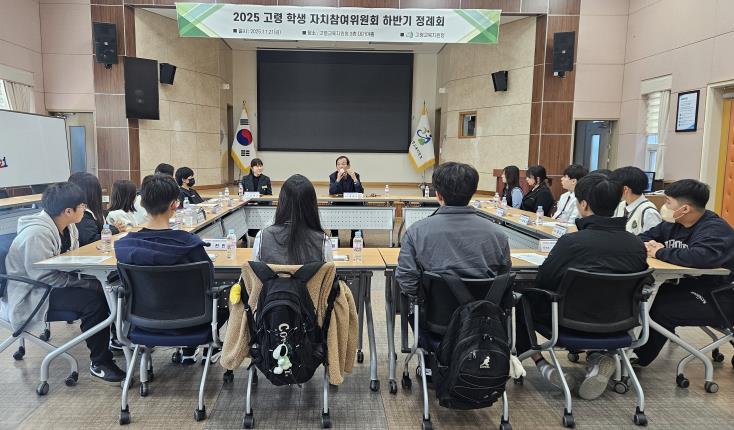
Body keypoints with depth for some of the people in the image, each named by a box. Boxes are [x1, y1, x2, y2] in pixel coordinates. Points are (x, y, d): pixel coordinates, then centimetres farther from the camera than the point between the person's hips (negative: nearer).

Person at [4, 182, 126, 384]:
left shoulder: (67, 226, 1)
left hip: (57, 283, 9)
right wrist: (88, 283, -27)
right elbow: (46, 277, -29)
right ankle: (99, 364, -14)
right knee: (93, 301, -26)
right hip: (35, 293, -9)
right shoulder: (36, 234, -26)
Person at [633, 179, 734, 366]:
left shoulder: (714, 230, -22)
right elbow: (644, 237, 13)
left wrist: (660, 252, -26)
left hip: (717, 300, -8)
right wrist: (647, 246, -13)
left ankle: (638, 358, -4)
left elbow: (701, 257, -42)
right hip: (688, 285, 8)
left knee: (660, 310, -23)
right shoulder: (674, 224, 4)